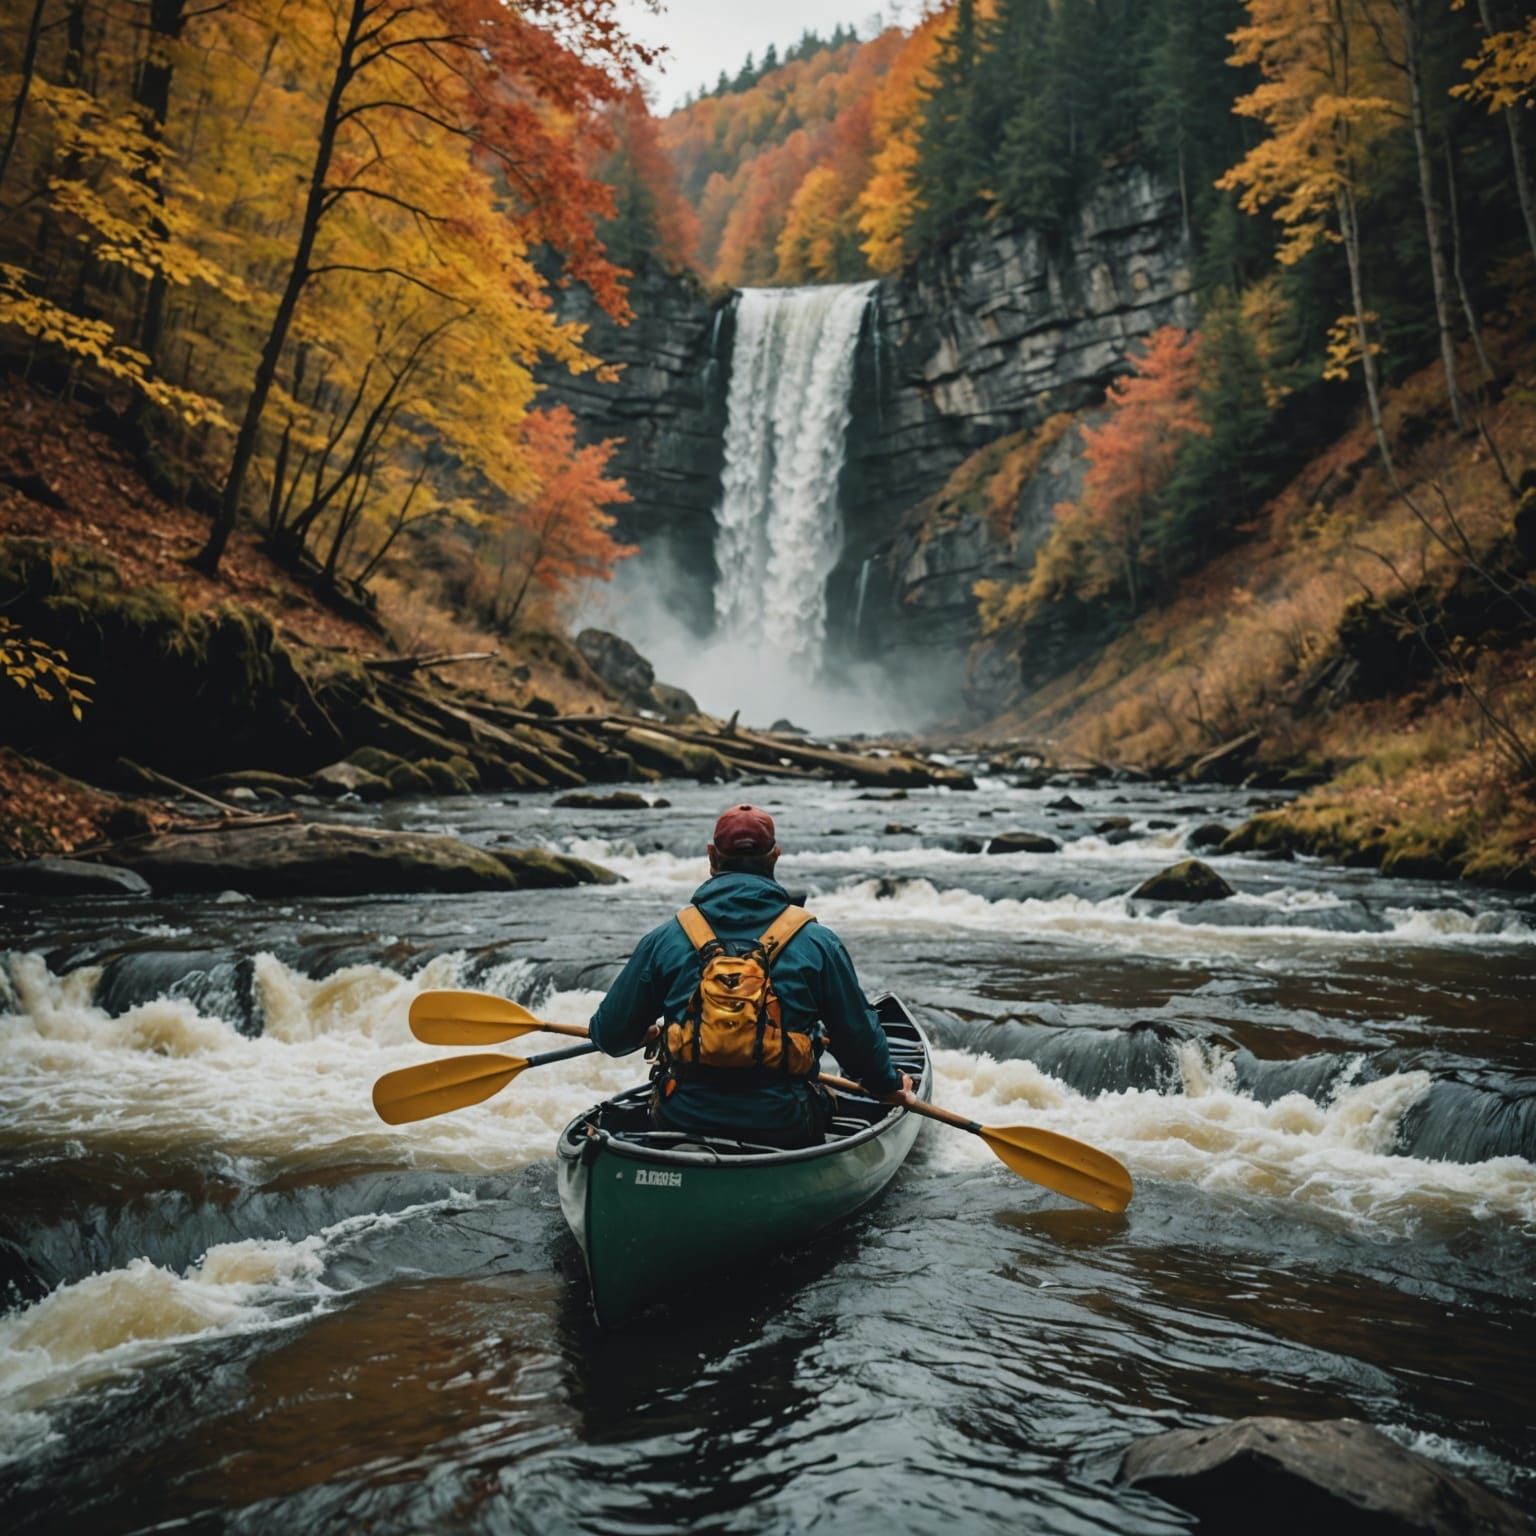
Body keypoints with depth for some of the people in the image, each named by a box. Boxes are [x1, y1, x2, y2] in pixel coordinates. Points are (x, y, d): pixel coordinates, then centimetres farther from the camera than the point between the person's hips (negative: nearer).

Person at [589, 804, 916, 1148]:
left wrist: (649, 1035, 30)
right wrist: (888, 1084, 28)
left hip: (682, 1122, 1)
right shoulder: (816, 942, -2)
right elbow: (858, 1035, 7)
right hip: (783, 1130, 0)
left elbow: (609, 1035, 6)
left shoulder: (664, 939, -1)